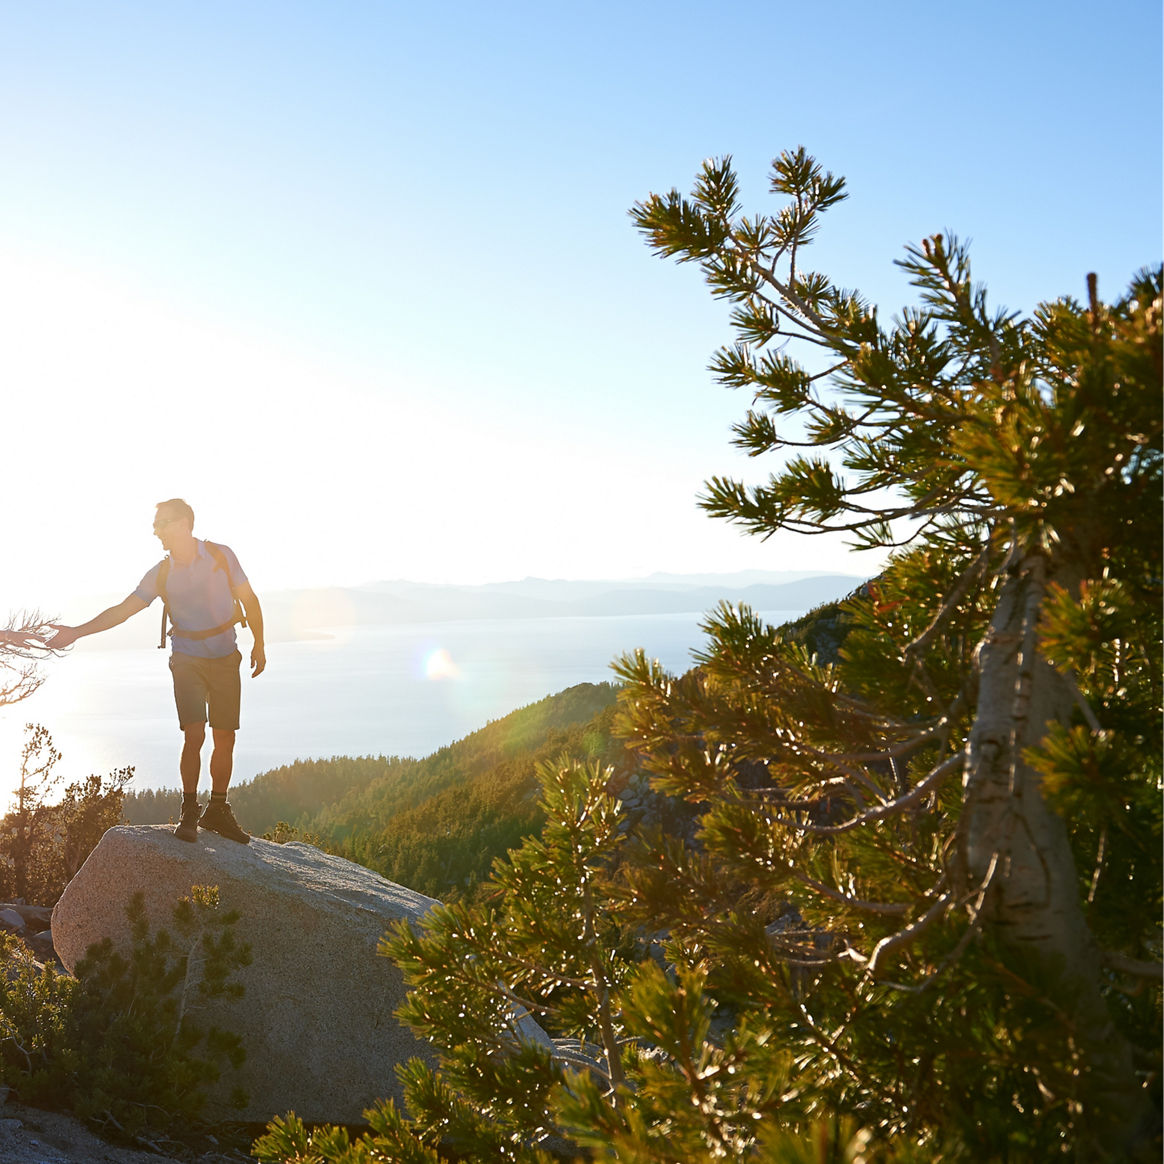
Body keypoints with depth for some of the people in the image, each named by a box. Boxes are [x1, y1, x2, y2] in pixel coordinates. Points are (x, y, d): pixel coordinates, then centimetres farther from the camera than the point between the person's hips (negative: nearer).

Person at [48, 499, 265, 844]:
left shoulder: (221, 556, -3)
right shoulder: (161, 574, -1)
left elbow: (249, 599, 5)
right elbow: (123, 610, 0)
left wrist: (259, 644, 5)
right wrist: (78, 631, -9)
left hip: (225, 660, 0)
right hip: (187, 660, 0)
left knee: (225, 739, 1)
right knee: (194, 735, -14)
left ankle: (217, 810, 16)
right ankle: (189, 811, 0)